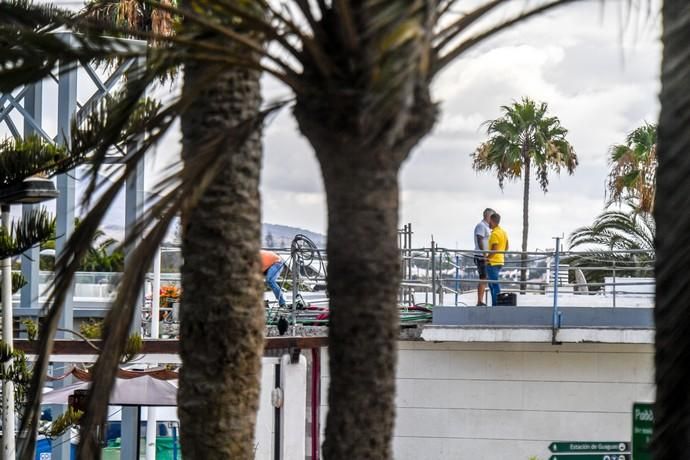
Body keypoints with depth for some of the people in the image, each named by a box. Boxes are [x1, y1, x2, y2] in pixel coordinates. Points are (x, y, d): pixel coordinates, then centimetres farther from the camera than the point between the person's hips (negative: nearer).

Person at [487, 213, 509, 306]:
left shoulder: (495, 233, -16)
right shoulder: (503, 232, 13)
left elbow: (494, 249, -22)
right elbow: (506, 247, 20)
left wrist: (487, 258, -16)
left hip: (493, 262, -9)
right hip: (500, 261, 10)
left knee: (495, 284, -6)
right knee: (492, 284, 16)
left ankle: (497, 304, -6)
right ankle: (495, 304, 17)